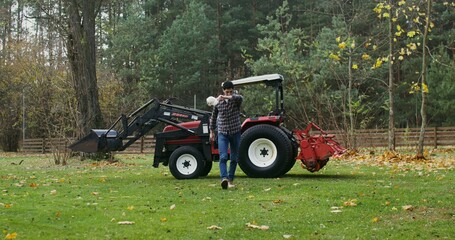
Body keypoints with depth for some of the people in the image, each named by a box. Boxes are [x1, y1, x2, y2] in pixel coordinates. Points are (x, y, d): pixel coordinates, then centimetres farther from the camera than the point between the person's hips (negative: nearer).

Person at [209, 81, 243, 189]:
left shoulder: (236, 99, -4)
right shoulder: (218, 102, 1)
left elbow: (240, 98, -31)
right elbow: (214, 117, 15)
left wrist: (225, 97, -43)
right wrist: (212, 131, 17)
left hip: (235, 132, 1)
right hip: (223, 133, 0)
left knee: (234, 159, 7)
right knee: (223, 157, -16)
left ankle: (230, 180, 19)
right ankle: (224, 178, -29)